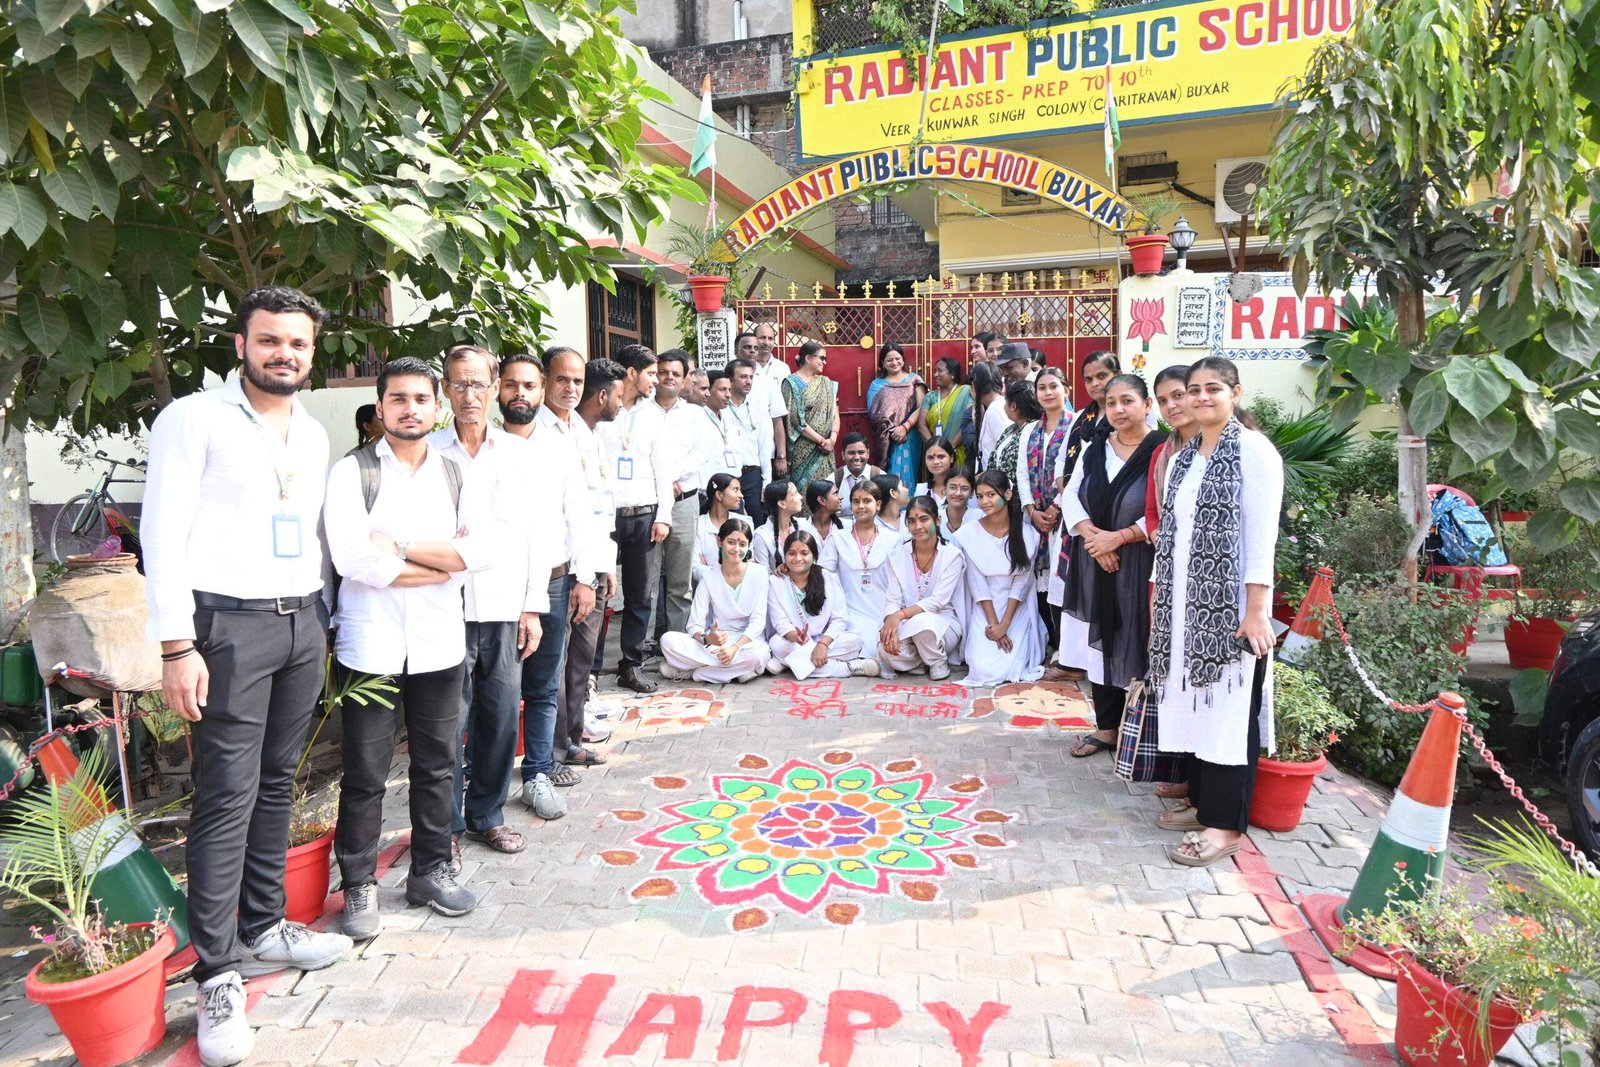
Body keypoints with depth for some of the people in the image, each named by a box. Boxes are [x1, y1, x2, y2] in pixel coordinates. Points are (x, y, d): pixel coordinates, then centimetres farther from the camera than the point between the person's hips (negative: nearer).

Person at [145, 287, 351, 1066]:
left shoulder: (313, 434, 13)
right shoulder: (194, 419, -6)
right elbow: (164, 535, -10)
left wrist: (317, 615, 14)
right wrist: (176, 646, -16)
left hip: (302, 622, 6)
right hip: (228, 625, -6)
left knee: (277, 783, 13)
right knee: (228, 794, -4)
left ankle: (263, 928, 27)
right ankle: (218, 973, 7)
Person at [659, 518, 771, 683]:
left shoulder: (759, 573, -2)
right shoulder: (709, 579, 2)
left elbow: (758, 620, -7)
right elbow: (694, 624, -6)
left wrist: (735, 647, -23)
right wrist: (706, 638, -30)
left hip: (747, 640, -1)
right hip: (715, 642, 1)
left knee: (758, 655, -38)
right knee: (668, 641, -22)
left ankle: (687, 670, -19)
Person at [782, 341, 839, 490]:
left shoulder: (826, 383, 13)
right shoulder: (791, 383, -4)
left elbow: (834, 412, 7)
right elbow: (796, 419, -11)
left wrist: (832, 438, -10)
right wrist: (821, 440, -12)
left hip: (825, 448, 5)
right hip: (802, 448, -5)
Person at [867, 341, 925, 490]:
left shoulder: (914, 380, 7)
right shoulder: (877, 385, 11)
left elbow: (922, 408, -2)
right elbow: (873, 413, 2)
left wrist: (905, 427, -15)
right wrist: (891, 430, -12)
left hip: (909, 437, -1)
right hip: (885, 440, 1)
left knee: (905, 477, -4)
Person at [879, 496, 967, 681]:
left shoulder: (952, 555, -8)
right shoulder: (898, 556, 2)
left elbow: (938, 601, -16)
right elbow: (893, 599, -5)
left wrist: (901, 614, -29)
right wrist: (890, 623, -27)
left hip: (943, 623, -2)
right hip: (907, 625, 2)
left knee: (922, 621, -37)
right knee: (887, 650, -31)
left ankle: (938, 662, -6)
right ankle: (920, 661, 2)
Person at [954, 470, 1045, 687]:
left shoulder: (1027, 534, -7)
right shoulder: (969, 533, -9)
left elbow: (1021, 583, -7)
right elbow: (978, 584, -8)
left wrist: (1004, 625, -13)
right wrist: (993, 624, -13)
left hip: (1016, 609, 0)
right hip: (984, 610, 0)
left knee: (1010, 667, -15)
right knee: (984, 668, -17)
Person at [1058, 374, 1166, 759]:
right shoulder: (1095, 449, 9)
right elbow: (1071, 497, 5)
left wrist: (1119, 536, -17)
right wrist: (1093, 535, -11)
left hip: (1140, 565, -6)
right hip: (1096, 565, 6)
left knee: (1136, 645, 0)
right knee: (1101, 641, 12)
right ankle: (1106, 727, 24)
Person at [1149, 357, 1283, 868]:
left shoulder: (1253, 450, -7)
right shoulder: (1182, 458, 14)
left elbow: (1262, 536, -13)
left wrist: (1256, 610, -17)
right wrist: (1159, 594, 14)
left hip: (1230, 605, -7)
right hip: (1185, 602, 7)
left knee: (1229, 708, -1)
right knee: (1191, 703, 12)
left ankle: (1225, 823, 6)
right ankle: (1201, 800, 25)